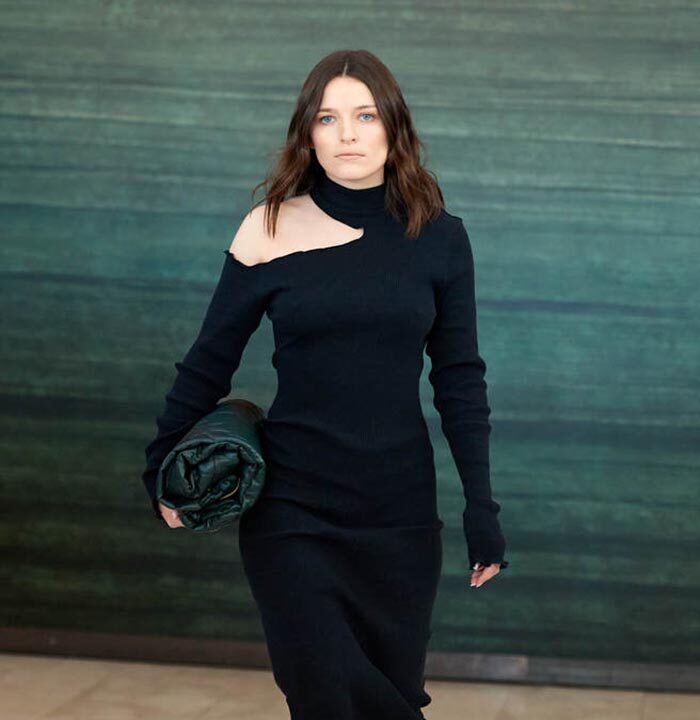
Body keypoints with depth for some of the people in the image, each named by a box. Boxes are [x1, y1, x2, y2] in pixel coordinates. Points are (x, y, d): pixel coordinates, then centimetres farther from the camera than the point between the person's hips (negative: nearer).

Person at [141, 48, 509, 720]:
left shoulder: (439, 237, 0)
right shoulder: (271, 229, -4)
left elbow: (459, 380, 4)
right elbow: (209, 363, 4)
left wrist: (481, 507, 1)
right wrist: (162, 470, 4)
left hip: (401, 513, 2)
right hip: (291, 511, -1)